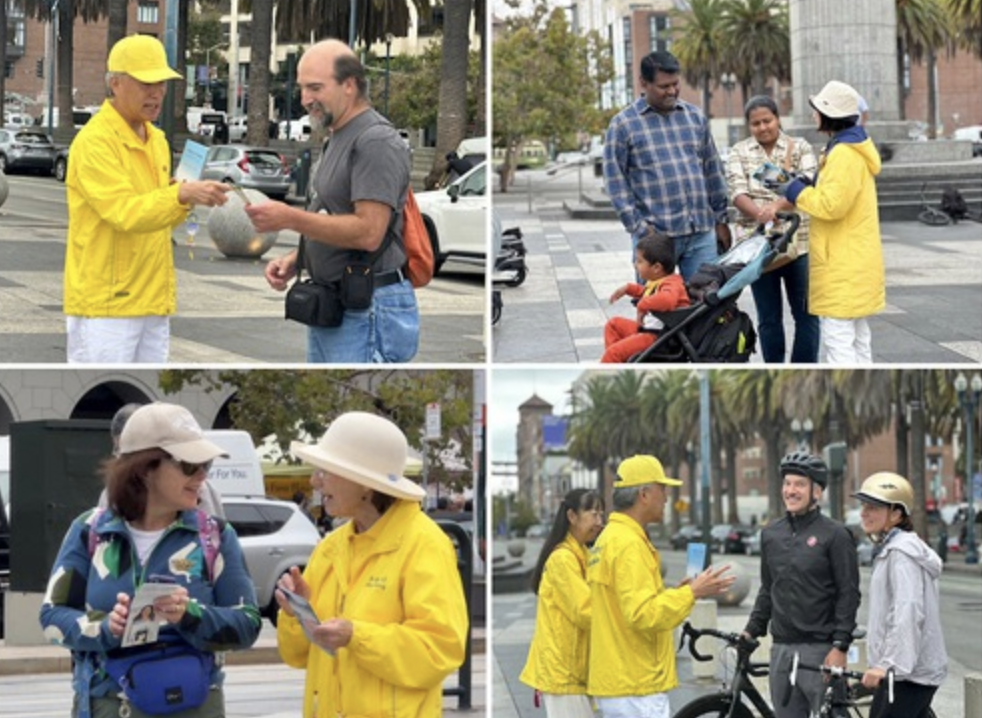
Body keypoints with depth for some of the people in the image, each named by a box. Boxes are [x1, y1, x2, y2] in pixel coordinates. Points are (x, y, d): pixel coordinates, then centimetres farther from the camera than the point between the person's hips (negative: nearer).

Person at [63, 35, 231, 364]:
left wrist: (184, 202, -1)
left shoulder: (157, 140, 14)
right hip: (105, 302, -8)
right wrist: (182, 193, -37)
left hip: (153, 303, 8)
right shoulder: (94, 141, -12)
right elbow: (125, 213, -24)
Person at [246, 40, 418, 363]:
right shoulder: (338, 139, 17)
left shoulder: (376, 142, -15)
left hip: (367, 313, -11)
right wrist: (295, 260, 8)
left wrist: (290, 218, -23)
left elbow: (368, 232, -24)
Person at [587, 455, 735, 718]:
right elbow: (643, 614, -24)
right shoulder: (628, 544, -17)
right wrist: (691, 593, -17)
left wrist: (674, 594, 14)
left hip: (616, 681, 10)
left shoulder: (609, 539, 16)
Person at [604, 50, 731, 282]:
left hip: (702, 234, 4)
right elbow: (615, 182, -3)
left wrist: (721, 220, 15)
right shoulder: (623, 125, -1)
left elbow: (713, 171, 18)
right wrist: (639, 228, -9)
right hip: (655, 237, -4)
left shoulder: (695, 117, 13)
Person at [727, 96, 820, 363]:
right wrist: (760, 214, -24)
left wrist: (777, 207, -27)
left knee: (806, 313, 0)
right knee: (768, 318, 7)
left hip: (798, 241, -1)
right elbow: (737, 193, -4)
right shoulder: (739, 152, 9)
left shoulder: (800, 147, 5)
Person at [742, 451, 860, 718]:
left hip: (820, 650, -6)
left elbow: (849, 594, -8)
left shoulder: (834, 535, -5)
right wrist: (752, 630, 9)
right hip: (782, 648, 6)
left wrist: (840, 646, -13)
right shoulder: (771, 533, 11)